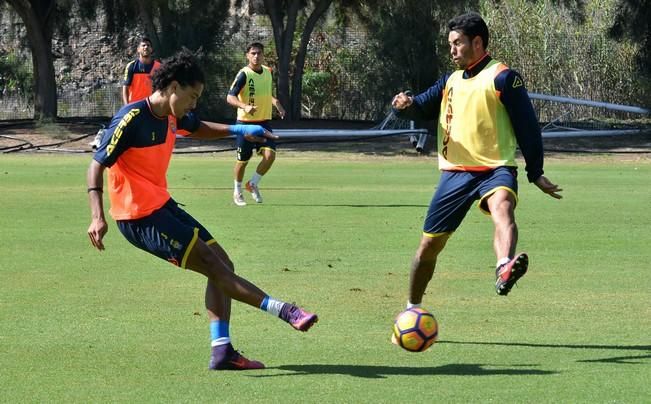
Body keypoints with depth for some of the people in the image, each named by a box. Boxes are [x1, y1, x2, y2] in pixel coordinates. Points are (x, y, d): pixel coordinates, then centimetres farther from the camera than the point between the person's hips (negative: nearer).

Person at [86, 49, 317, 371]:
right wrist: (97, 217, -32)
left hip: (162, 206, 10)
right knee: (214, 266, -11)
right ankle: (282, 311, -8)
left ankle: (222, 350, 6)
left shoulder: (172, 116, 8)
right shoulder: (132, 119, -19)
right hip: (140, 218, -10)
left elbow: (198, 128, 31)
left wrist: (237, 130, 15)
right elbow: (97, 166, -20)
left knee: (222, 264, 7)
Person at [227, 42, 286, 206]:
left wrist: (276, 102, 4)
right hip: (246, 123, -4)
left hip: (264, 122, 5)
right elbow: (230, 97, -21)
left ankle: (253, 184, 11)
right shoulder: (244, 74, -14)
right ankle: (237, 192, 27)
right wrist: (245, 106, -38)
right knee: (243, 160, 4)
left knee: (270, 155, -13)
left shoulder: (267, 72, 6)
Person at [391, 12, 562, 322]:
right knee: (429, 244, 8)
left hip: (495, 168, -6)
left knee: (502, 207, -38)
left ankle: (504, 270, -67)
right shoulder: (450, 82, 18)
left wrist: (535, 173, -5)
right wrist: (406, 104, -11)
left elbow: (527, 125, -3)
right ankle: (412, 311, 27)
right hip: (455, 172, 6)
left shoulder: (501, 78, -3)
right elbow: (423, 107, 14)